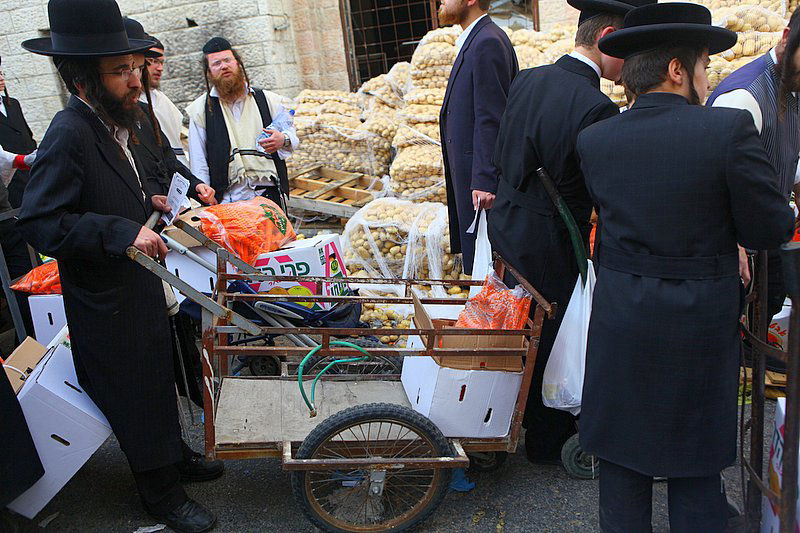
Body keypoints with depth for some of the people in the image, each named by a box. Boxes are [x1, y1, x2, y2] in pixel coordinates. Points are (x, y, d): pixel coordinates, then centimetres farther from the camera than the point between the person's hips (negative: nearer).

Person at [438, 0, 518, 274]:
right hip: (468, 168, 10)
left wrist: (484, 180, -23)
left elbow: (491, 118, -21)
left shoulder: (487, 42, -16)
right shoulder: (475, 40, 15)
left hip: (480, 171, -10)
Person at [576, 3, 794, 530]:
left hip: (620, 322, 3)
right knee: (696, 468, 17)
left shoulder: (593, 140, -4)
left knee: (622, 466, 18)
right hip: (701, 323, -2)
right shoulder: (731, 128, -14)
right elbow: (770, 229, -9)